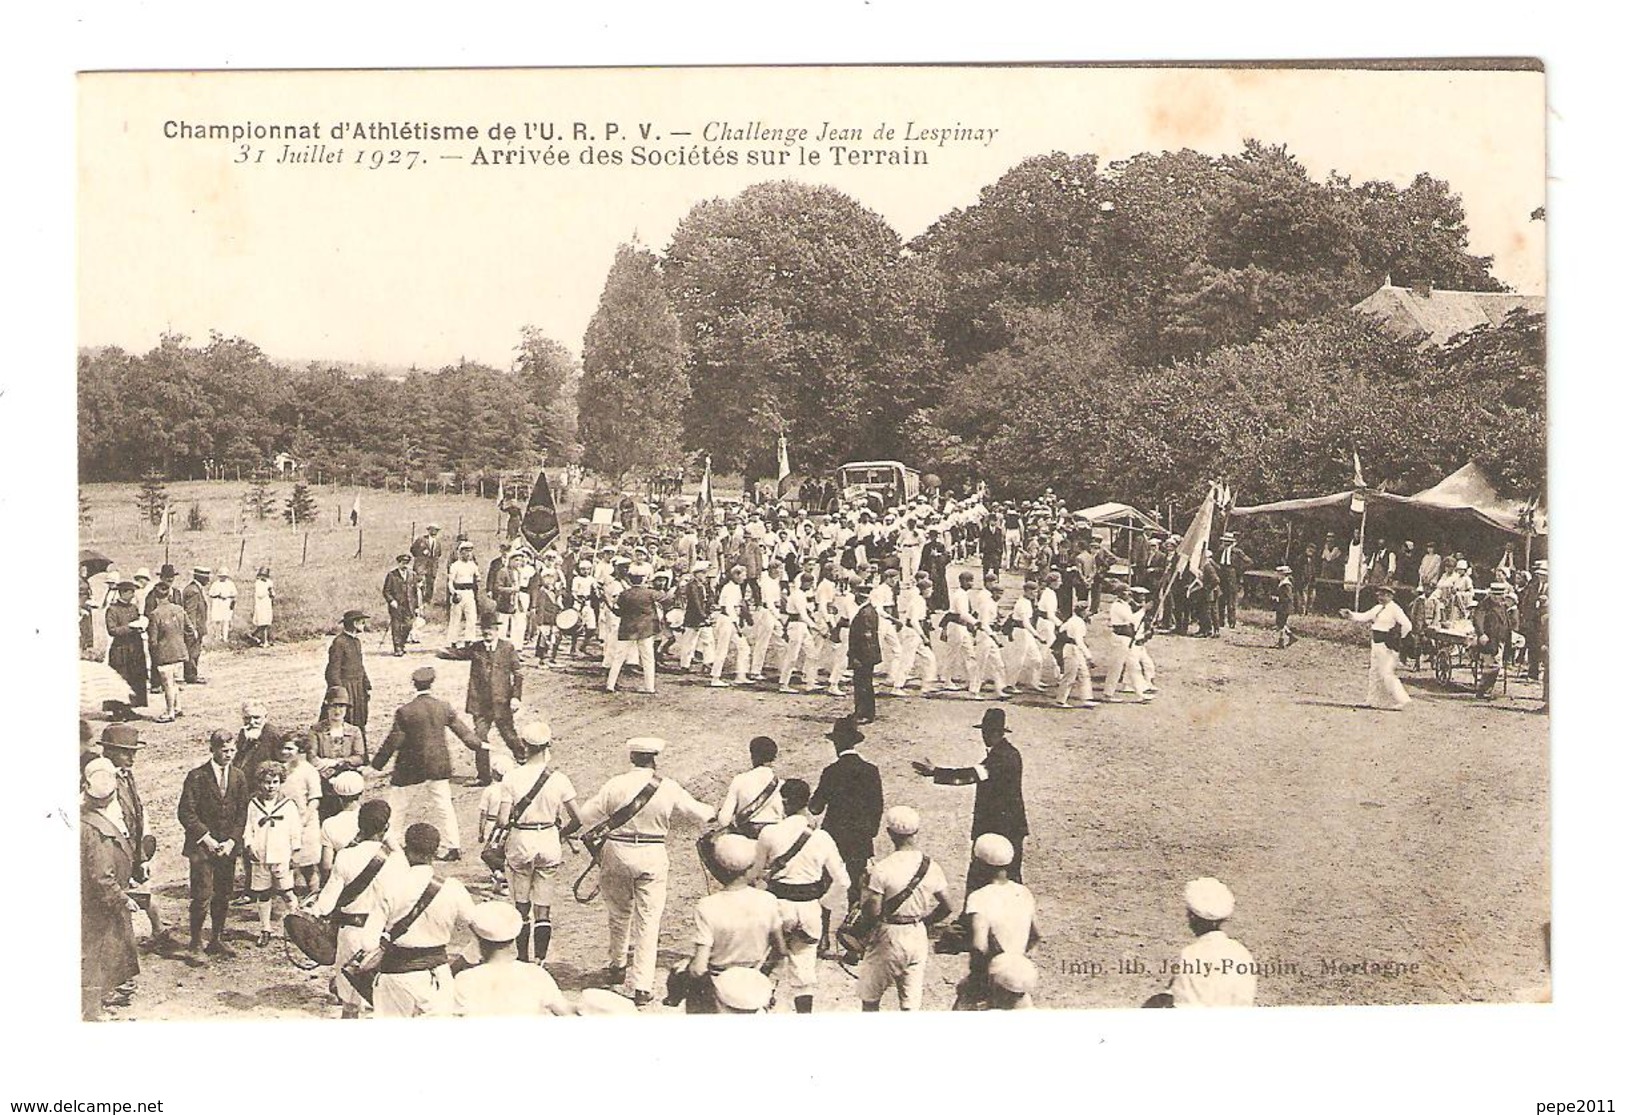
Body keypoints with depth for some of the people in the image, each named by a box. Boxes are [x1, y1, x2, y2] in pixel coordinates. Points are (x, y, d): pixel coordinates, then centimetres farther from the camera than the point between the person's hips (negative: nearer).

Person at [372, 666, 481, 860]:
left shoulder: (405, 711, -14)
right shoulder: (444, 708, -2)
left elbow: (393, 741, -10)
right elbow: (462, 730, 8)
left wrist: (378, 762, 2)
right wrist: (477, 744, 26)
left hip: (412, 768, -4)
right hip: (440, 766, 4)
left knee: (396, 805, 11)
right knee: (444, 805, 11)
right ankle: (454, 846, 11)